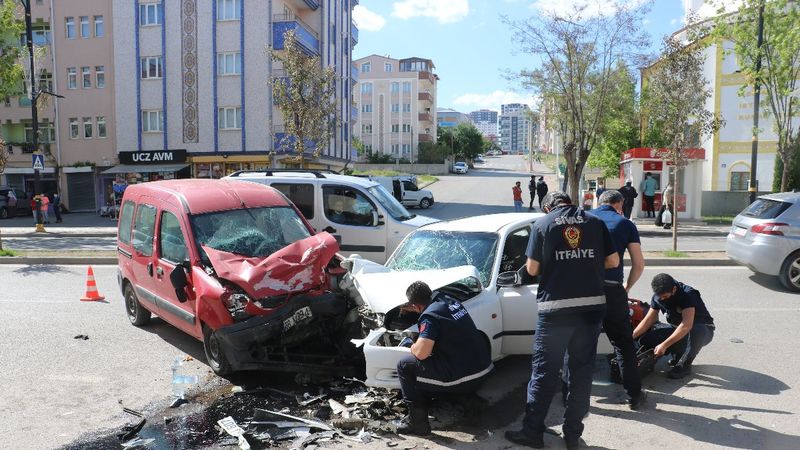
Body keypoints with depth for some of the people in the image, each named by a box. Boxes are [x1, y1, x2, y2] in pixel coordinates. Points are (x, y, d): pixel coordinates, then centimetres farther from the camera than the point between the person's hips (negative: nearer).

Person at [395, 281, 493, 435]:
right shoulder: (449, 300, 10)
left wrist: (413, 347, -1)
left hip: (463, 379, -9)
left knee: (404, 366, 2)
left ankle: (418, 422, 4)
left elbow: (421, 352, -24)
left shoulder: (429, 316, -15)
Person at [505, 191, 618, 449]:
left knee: (544, 371, 7)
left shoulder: (542, 224, 1)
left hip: (555, 308, -3)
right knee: (582, 371, 12)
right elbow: (613, 261, 9)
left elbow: (532, 269, 0)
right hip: (592, 305, 3)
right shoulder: (594, 222, 8)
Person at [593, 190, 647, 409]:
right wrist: (627, 287, 22)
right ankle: (634, 395, 21)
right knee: (623, 344, 14)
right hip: (611, 289, -1)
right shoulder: (625, 224, 10)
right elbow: (639, 264, 8)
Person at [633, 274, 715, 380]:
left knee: (697, 331, -42)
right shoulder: (657, 296, -8)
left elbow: (687, 325, -39)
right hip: (676, 329, 5)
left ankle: (684, 365, -18)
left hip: (704, 330, -5)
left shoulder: (687, 294, -28)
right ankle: (678, 354, 4)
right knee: (645, 338, -18)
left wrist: (664, 345, -42)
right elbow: (648, 320, -4)